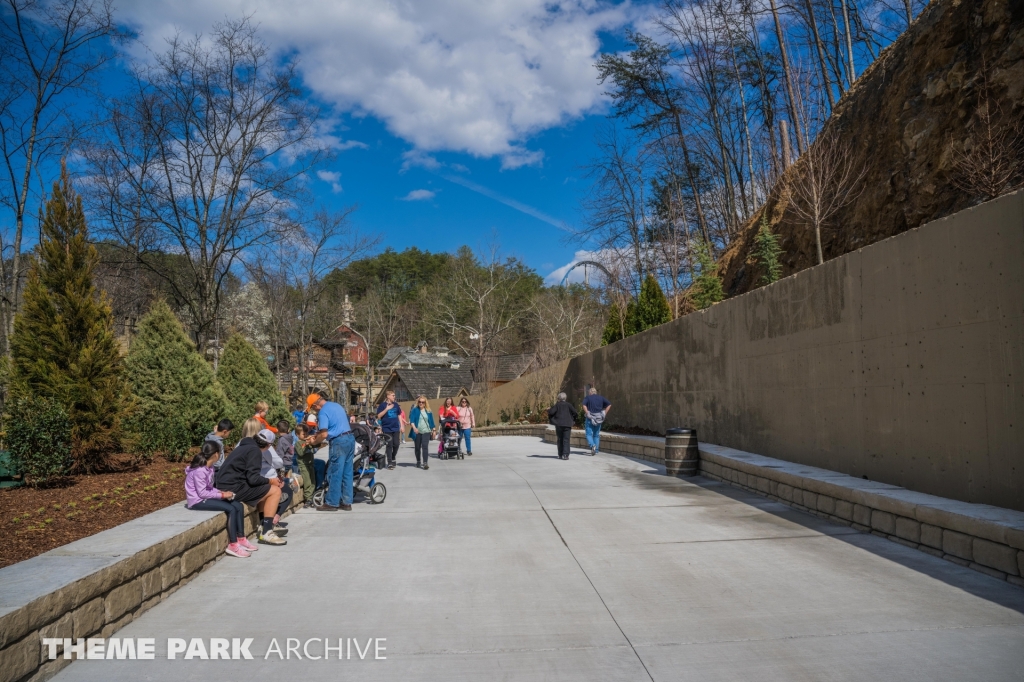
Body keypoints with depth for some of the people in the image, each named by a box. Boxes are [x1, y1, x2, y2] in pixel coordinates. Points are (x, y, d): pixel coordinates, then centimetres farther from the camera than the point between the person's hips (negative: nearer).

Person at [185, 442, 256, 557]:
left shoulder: (209, 468, 7)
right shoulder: (199, 471, -22)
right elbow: (202, 493, -22)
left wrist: (222, 492, -4)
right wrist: (222, 495, -18)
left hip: (206, 497, 9)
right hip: (197, 501, -9)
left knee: (239, 506, -3)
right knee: (231, 509, -23)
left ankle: (241, 539, 2)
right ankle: (233, 545, -18)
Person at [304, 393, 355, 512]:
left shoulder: (323, 412, -10)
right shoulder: (337, 405, 17)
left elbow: (324, 434, -17)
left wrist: (314, 442, 2)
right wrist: (316, 436, 27)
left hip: (339, 442, -9)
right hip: (350, 439, 9)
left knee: (335, 474, 1)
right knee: (347, 473, 11)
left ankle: (332, 503, 8)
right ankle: (346, 502, 15)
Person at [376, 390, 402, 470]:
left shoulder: (396, 405, 10)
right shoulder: (382, 405, -3)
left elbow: (399, 415, 16)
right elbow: (379, 416, -8)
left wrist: (401, 426, 10)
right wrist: (387, 409, -18)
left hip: (396, 428, 4)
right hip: (387, 429, -4)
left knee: (396, 444, 4)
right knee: (389, 445, -3)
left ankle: (393, 459, 26)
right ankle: (389, 463, 4)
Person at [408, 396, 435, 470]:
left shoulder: (428, 411, 10)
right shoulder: (414, 410, 1)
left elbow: (431, 421, 15)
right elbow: (411, 420, -10)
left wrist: (433, 430, 13)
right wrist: (414, 428, -25)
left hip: (426, 431, 0)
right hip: (417, 432, 0)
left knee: (425, 446, -13)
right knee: (417, 447, 9)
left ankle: (425, 463, -18)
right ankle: (418, 462, 26)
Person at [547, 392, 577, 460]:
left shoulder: (557, 405, 1)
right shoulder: (568, 404, 3)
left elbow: (551, 412, -8)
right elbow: (574, 412, -4)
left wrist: (549, 409, 14)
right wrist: (574, 419, 14)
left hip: (559, 424, 0)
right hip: (567, 424, 0)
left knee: (560, 439, 11)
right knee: (566, 440, -2)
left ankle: (560, 455, 13)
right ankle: (565, 454, -15)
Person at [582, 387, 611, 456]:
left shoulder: (587, 398, 2)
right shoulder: (601, 398, 11)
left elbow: (584, 405, -17)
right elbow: (609, 404, 4)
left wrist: (587, 413, -13)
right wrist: (604, 413, 3)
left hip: (590, 418, -3)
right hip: (598, 419, 3)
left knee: (589, 434, 1)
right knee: (596, 435, 13)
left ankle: (592, 445, -24)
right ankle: (596, 450, 11)